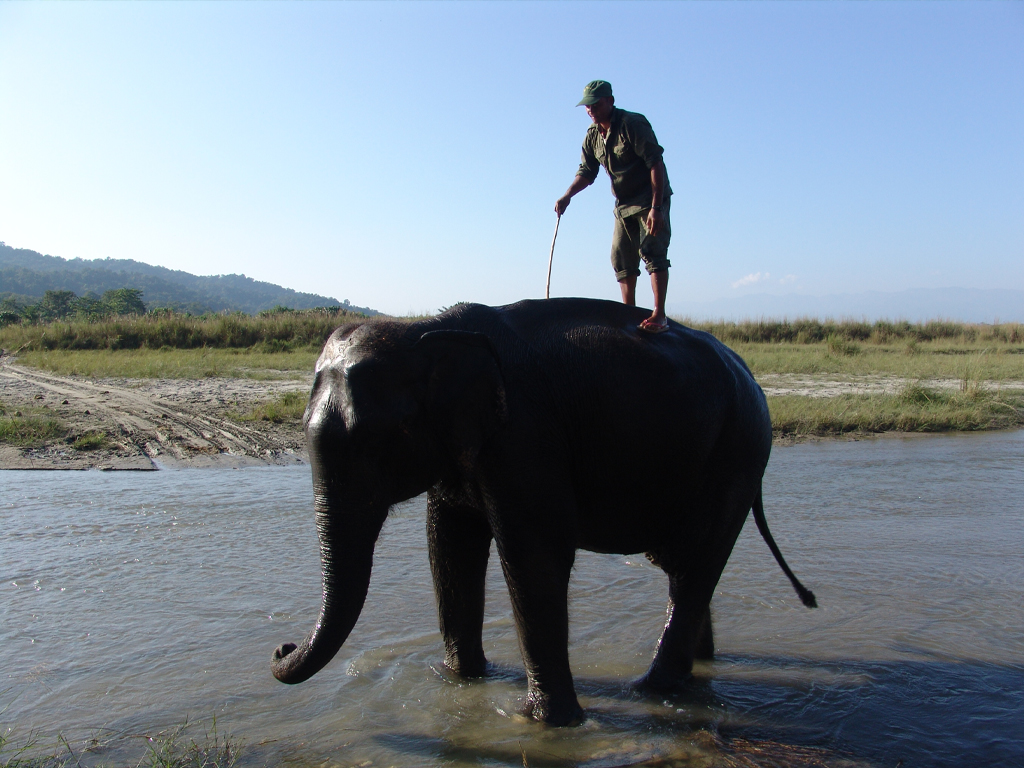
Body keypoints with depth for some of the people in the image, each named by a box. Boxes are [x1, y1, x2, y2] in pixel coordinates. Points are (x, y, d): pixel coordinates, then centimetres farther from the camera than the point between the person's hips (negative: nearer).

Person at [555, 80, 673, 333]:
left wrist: (656, 208, -27)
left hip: (651, 200, -7)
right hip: (623, 204, 8)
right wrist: (567, 195, -8)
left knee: (652, 251, -17)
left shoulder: (633, 124, -17)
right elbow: (586, 172, 12)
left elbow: (655, 164, -21)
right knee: (621, 258, 5)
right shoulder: (592, 136, 5)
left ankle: (659, 315, -19)